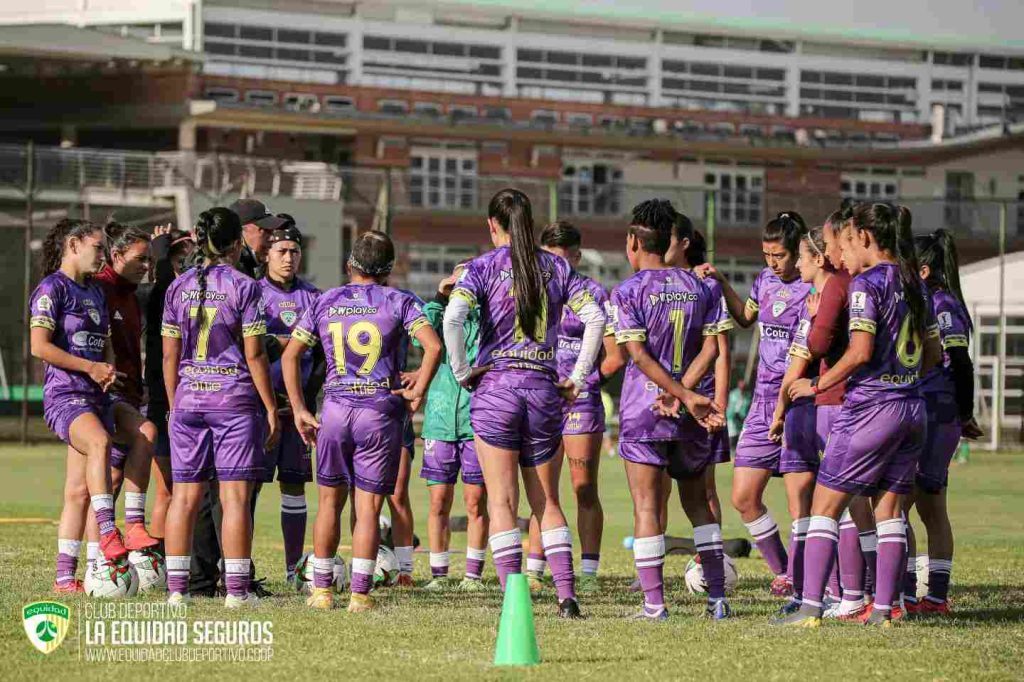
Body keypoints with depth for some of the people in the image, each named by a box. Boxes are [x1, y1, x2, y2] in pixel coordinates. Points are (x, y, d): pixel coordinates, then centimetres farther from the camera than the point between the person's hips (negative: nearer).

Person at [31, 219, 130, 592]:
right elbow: (40, 346, -14)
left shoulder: (95, 292, 21)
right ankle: (108, 534, -41)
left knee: (79, 491, 5)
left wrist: (109, 370, 4)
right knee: (99, 442, -37)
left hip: (96, 397, 8)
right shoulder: (52, 288, -4)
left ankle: (65, 576, 8)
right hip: (64, 394, -8)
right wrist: (90, 367, -13)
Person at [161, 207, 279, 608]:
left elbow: (170, 354, 7)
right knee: (235, 496, -3)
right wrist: (271, 408, -1)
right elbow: (254, 354, -7)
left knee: (185, 496, 6)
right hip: (235, 399, -4)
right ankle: (237, 590, -4)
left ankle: (176, 588, 6)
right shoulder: (244, 287, -6)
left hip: (189, 399, 4)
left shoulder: (179, 287, 6)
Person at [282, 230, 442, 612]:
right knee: (368, 506, 1)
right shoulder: (397, 302, 0)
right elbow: (433, 346, -13)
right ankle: (360, 594, -1)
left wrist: (299, 410, 11)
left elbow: (290, 356, 8)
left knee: (330, 499, 15)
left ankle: (321, 590, 16)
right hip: (382, 410, -2)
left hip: (336, 409, 2)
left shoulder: (324, 302, 9)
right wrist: (418, 392, -2)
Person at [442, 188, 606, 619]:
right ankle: (567, 596, 2)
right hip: (544, 390, 3)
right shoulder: (556, 268, 7)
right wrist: (578, 379, 3)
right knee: (547, 501, 12)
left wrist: (462, 372, -7)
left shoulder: (483, 267, -2)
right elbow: (595, 318, -2)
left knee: (502, 502, 0)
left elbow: (452, 318, -18)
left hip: (495, 386, -3)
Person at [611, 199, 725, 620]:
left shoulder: (627, 292, -6)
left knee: (647, 506, -1)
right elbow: (711, 348, -1)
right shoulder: (697, 287, 7)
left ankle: (654, 603, -5)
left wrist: (688, 397, -16)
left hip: (642, 411, -4)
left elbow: (639, 355, -14)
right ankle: (717, 596, 9)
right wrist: (681, 393, -8)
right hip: (687, 413, 4)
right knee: (697, 502, 14)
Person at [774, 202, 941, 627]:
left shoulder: (866, 283, -11)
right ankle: (884, 608, 8)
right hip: (912, 409, 8)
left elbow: (860, 352, -20)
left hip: (870, 408, -8)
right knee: (889, 509, 11)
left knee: (825, 506, -2)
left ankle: (811, 607, -8)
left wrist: (816, 385, -9)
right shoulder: (914, 284, 12)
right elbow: (933, 353, 17)